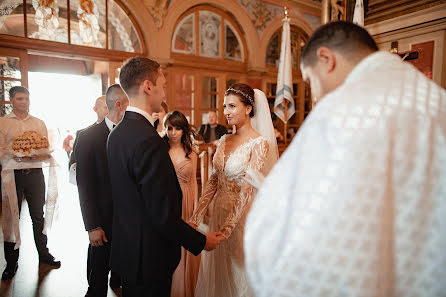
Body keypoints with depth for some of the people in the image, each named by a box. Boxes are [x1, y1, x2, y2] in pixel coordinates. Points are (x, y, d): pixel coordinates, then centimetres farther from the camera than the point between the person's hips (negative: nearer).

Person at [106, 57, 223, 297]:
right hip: (149, 257, -8)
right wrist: (201, 241, -11)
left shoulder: (117, 133, 2)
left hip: (125, 247, 8)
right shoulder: (148, 140, -28)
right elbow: (163, 214, -26)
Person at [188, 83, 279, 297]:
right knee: (216, 274, 21)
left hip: (242, 215, -6)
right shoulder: (224, 141, 5)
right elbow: (212, 182, 3)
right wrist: (195, 219, -2)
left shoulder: (259, 143, -14)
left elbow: (247, 190, -20)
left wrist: (226, 229, -23)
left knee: (239, 275, 14)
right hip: (219, 212, 6)